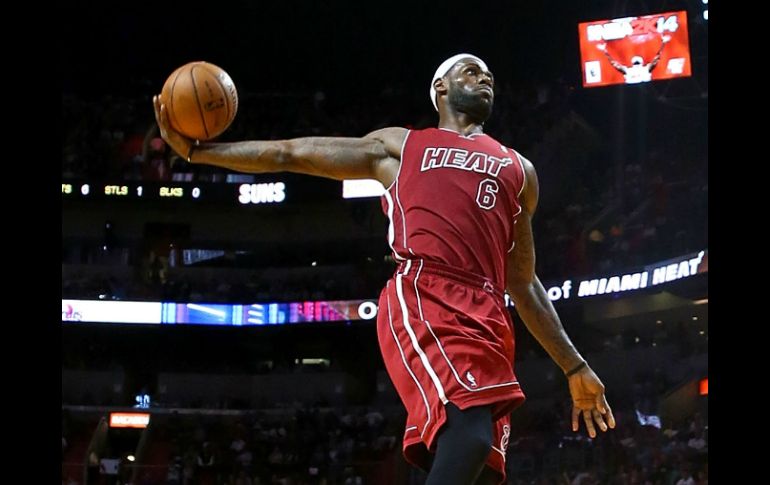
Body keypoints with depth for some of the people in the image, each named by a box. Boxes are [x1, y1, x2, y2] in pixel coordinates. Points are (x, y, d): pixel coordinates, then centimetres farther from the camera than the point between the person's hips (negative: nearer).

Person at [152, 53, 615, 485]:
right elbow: (290, 154, 22)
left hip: (487, 320, 5)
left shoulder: (520, 171, 31)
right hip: (423, 301, -5)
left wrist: (574, 367, 26)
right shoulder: (400, 145, 22)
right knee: (468, 435, -30)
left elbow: (523, 284, 31)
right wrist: (196, 150, 15)